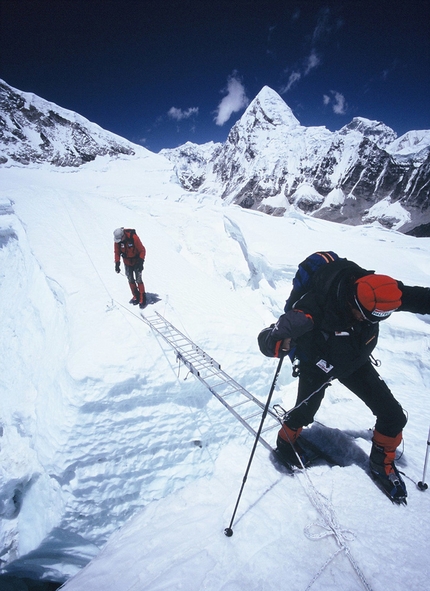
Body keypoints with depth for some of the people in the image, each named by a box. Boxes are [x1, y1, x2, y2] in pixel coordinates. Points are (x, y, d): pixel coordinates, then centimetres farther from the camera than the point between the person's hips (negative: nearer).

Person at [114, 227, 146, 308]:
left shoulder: (133, 237, -26)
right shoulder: (117, 240, -14)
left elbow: (142, 250, -17)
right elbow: (117, 252, 1)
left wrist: (141, 262, -22)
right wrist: (117, 263, -8)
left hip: (136, 261, -4)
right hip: (127, 262, 4)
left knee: (138, 280, -7)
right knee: (130, 280, 6)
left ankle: (142, 299, 1)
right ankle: (136, 296, 20)